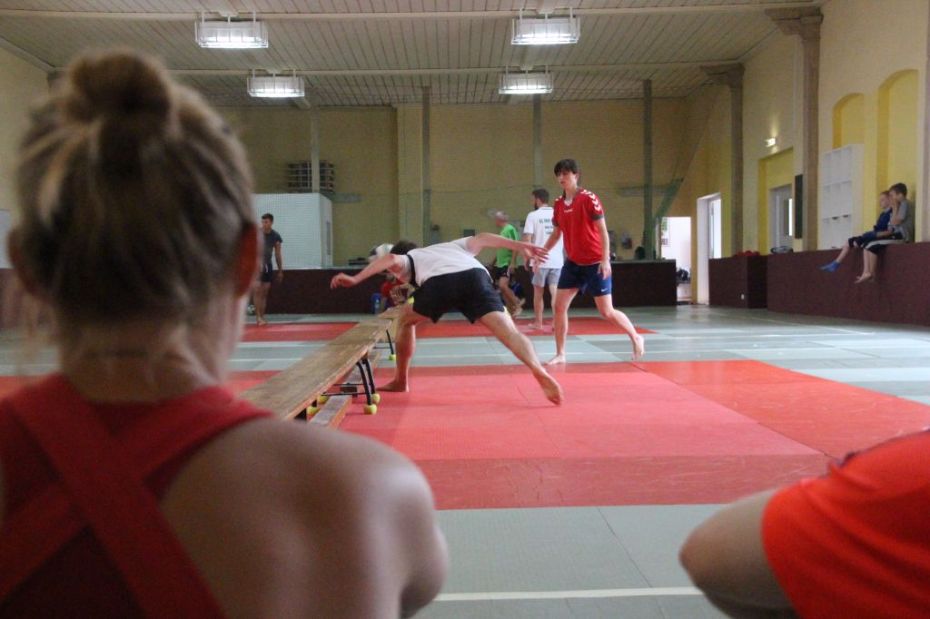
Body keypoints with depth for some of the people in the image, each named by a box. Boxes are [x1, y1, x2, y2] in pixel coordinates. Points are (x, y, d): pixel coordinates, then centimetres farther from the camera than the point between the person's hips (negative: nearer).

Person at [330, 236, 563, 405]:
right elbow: (482, 238, 30)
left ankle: (401, 381, 32)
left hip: (439, 282, -2)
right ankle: (539, 372, -32)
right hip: (475, 276, 2)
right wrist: (519, 246, 23)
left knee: (406, 319, 26)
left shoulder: (407, 259, 35)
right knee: (509, 331, -6)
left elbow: (391, 259, 11)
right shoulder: (452, 246, 46)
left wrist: (355, 279, 6)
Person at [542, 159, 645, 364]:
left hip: (595, 263, -6)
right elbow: (556, 234, 17)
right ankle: (560, 354, 7)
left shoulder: (589, 198, -12)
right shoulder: (559, 204, 6)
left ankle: (636, 338, 23)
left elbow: (602, 230, -13)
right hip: (572, 263, 6)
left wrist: (605, 259, -20)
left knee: (606, 312, -2)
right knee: (559, 306, -3)